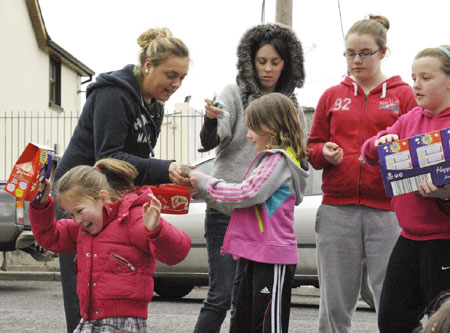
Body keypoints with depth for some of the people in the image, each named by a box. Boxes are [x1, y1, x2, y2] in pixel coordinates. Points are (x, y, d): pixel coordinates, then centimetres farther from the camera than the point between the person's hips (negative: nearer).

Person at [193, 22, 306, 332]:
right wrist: (211, 120, -32)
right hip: (227, 207, -4)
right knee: (222, 295, -8)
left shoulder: (291, 104, 12)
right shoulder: (235, 93, 0)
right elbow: (209, 143, -12)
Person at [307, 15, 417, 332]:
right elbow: (312, 148, 18)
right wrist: (325, 153, -4)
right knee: (334, 305, 4)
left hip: (387, 210, -2)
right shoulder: (332, 96, 15)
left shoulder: (403, 95, 7)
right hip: (337, 209, 2)